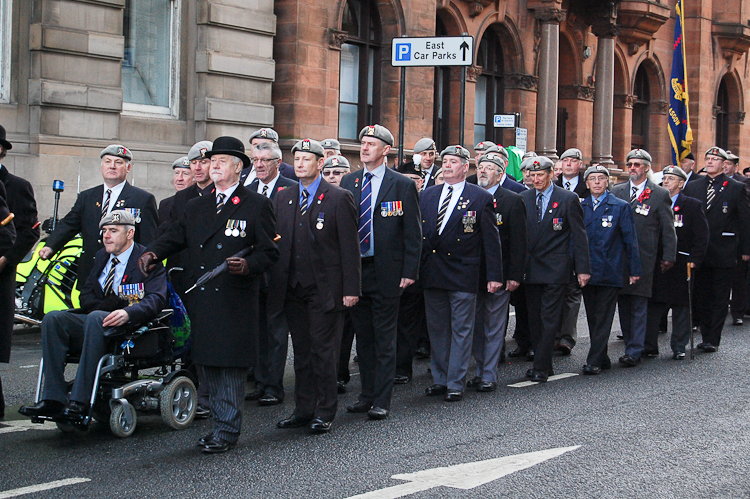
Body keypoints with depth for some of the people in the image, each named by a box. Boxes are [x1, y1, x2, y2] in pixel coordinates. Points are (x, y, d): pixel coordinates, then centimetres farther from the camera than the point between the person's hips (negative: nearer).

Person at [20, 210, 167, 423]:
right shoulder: (102, 256, 20)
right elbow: (86, 297, 20)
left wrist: (127, 313, -35)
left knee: (95, 318, -37)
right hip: (94, 325, 7)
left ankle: (80, 403, -40)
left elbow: (156, 299, -15)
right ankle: (53, 399, -25)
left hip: (131, 326, -7)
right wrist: (104, 304, -5)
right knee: (53, 318, -18)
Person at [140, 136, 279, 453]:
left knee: (231, 364, -5)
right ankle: (220, 423, 19)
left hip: (235, 299, -6)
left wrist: (247, 265, -20)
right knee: (209, 363, 9)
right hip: (202, 299, 6)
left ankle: (227, 430, 0)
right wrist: (153, 252, -5)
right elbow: (175, 237, 14)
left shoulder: (256, 206, 1)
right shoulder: (196, 207, 19)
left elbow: (270, 251, -3)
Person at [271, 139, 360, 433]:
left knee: (324, 351, -1)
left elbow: (349, 247, -6)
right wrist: (275, 283, 3)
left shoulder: (339, 198, -3)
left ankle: (325, 412, 8)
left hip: (325, 288, -5)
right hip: (292, 288, 5)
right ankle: (303, 409, 19)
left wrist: (351, 289, -11)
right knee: (301, 350, 11)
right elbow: (277, 242, 12)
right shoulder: (284, 198, 12)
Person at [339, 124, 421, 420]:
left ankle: (382, 401, 5)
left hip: (386, 272, -4)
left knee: (384, 339, 0)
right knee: (363, 336, 11)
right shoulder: (348, 182, 10)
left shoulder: (402, 185, -3)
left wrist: (409, 271, -10)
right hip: (354, 270, 5)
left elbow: (413, 233, -3)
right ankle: (367, 394, 21)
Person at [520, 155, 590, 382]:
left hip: (556, 270, -4)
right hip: (530, 268, 4)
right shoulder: (523, 199, 8)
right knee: (534, 319, 8)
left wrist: (583, 268, -7)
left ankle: (541, 368, -3)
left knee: (549, 319, -6)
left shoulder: (568, 199, -2)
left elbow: (579, 236, -2)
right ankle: (544, 365, 17)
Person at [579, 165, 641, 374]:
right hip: (586, 271, 4)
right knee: (592, 317, 9)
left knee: (603, 318, -4)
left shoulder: (621, 207, 1)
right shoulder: (580, 207, 10)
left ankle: (594, 361, -3)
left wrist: (634, 269, -2)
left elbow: (630, 240, 1)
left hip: (610, 272, -4)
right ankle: (602, 358, 20)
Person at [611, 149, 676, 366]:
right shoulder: (616, 192, 10)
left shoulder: (660, 195, 1)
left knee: (639, 306, -3)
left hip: (644, 259, -4)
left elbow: (668, 230, 3)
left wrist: (668, 257, -2)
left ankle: (634, 352, -1)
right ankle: (631, 346, 15)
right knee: (623, 305, 6)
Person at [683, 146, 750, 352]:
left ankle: (713, 340, 4)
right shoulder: (692, 187, 9)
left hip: (724, 253, -3)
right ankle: (706, 335, 18)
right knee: (701, 297, 8)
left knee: (720, 299, 1)